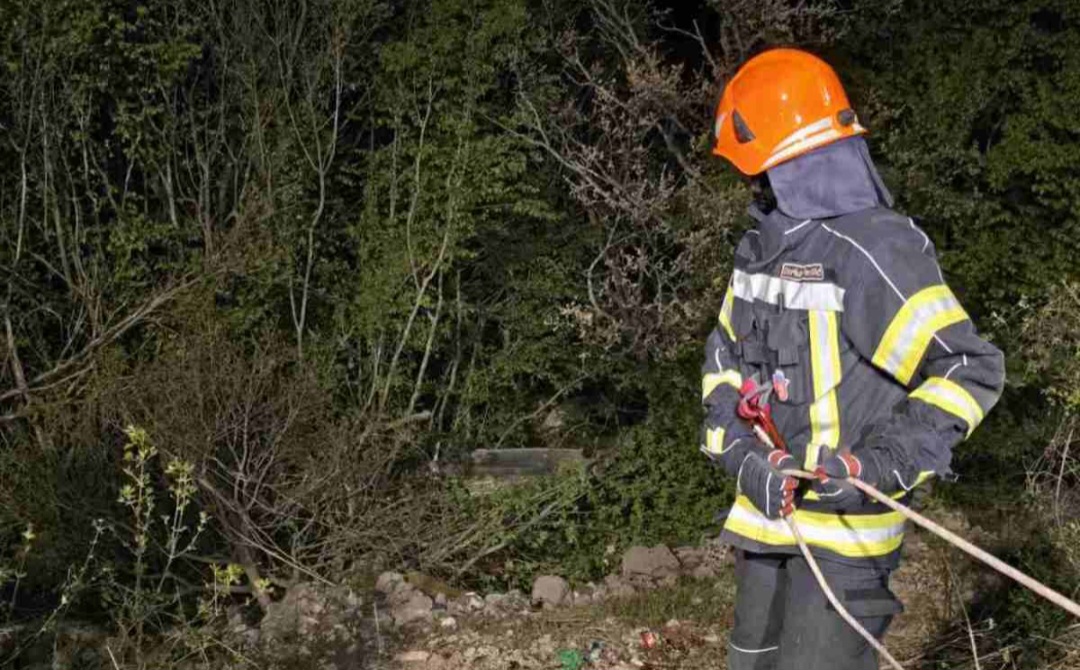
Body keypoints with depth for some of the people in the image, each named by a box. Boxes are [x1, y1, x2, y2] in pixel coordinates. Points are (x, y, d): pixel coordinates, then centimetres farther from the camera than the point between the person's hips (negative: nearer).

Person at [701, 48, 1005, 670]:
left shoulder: (875, 251, -20)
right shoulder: (767, 244, 7)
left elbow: (971, 370, -23)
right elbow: (725, 357, 11)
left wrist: (881, 466, -30)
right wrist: (744, 454, -7)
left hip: (845, 525, -9)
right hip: (767, 509, 9)